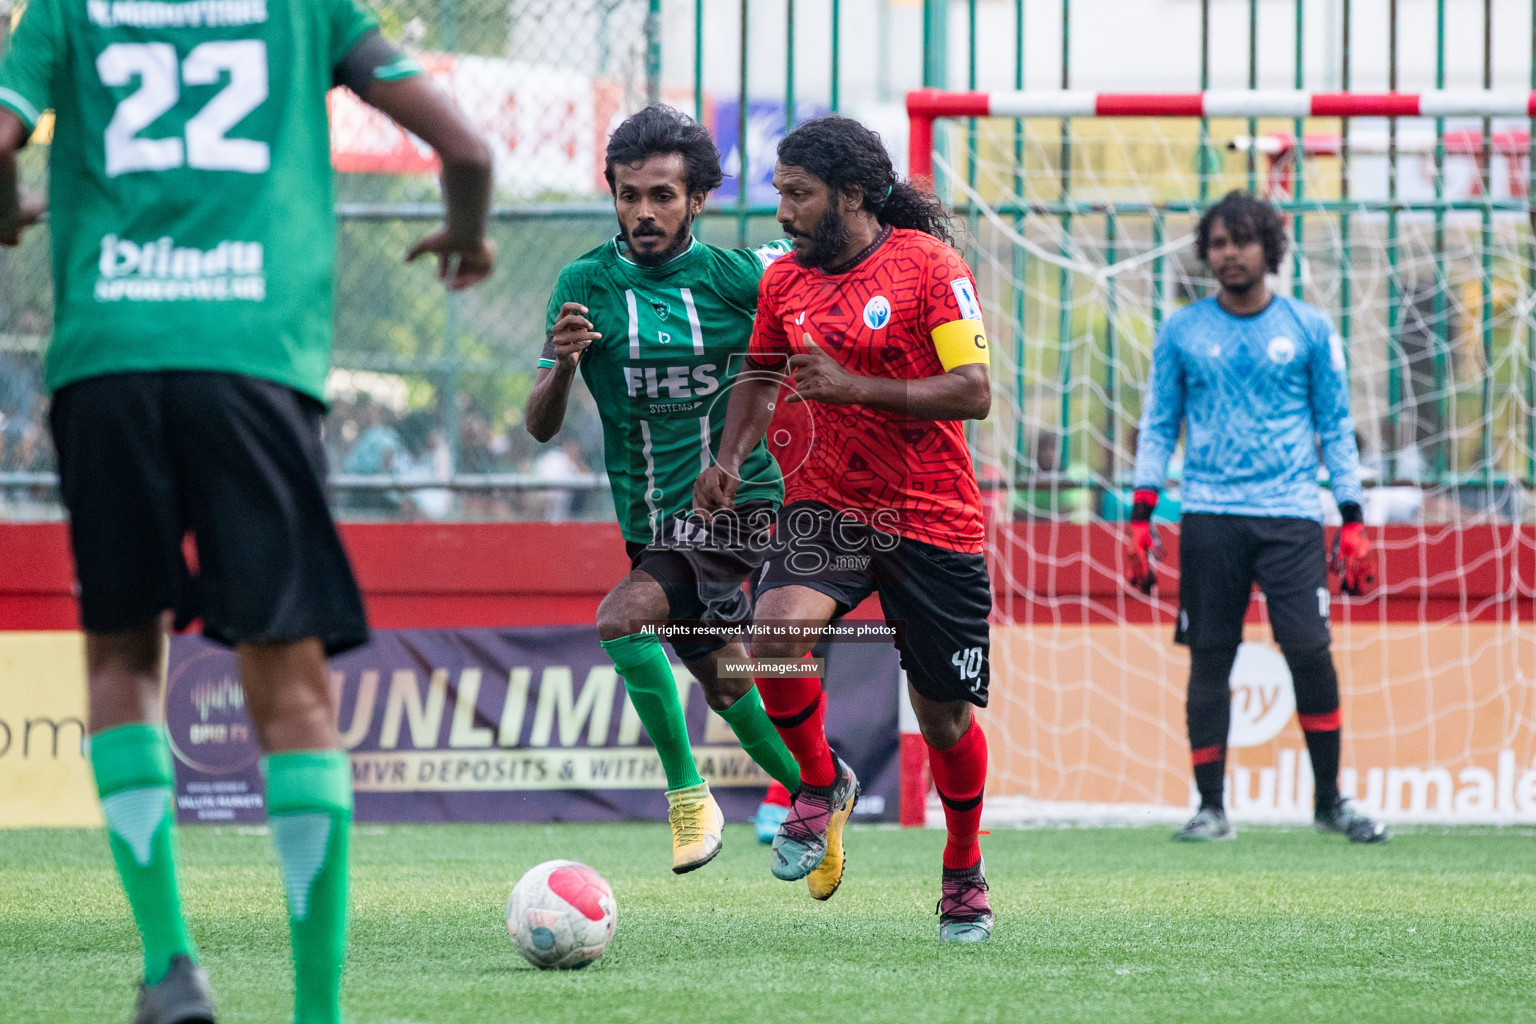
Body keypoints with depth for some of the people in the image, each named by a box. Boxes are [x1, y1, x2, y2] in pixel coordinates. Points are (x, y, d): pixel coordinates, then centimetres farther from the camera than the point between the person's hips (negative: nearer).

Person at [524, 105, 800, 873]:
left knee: (623, 617, -25)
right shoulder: (586, 284, -3)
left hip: (740, 505, -4)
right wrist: (562, 364, -24)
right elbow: (540, 426, -5)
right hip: (653, 525, 4)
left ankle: (687, 794, -14)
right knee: (725, 686, 10)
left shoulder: (736, 275, -8)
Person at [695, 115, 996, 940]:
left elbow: (973, 392, -15)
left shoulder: (927, 264, -10)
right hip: (825, 505, 3)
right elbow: (762, 377, 23)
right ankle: (821, 785, -1)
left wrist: (854, 386, -24)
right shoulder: (783, 281, 6)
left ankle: (964, 876, 30)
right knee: (775, 630, -28)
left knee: (945, 718, 4)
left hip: (933, 521, -3)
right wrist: (731, 457, 5)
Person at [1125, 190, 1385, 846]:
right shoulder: (1182, 332, 9)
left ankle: (1330, 800, 1)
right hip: (1209, 516, 1)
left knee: (1309, 649, -11)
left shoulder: (1308, 329, 7)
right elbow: (1158, 427, 11)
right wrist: (1141, 519, 2)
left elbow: (1336, 427, 10)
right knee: (1209, 658, -1)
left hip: (1290, 514, -1)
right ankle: (1211, 808, 5)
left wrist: (1353, 522, 3)